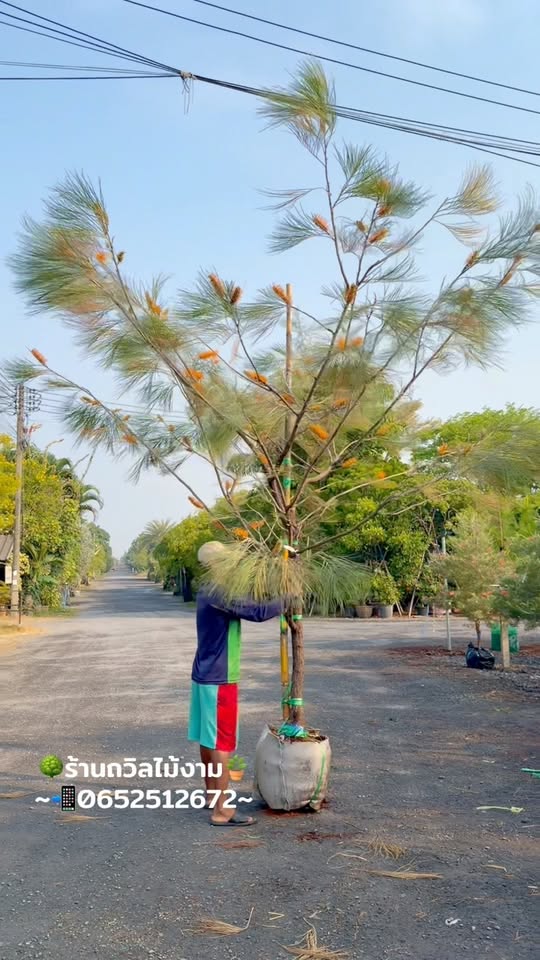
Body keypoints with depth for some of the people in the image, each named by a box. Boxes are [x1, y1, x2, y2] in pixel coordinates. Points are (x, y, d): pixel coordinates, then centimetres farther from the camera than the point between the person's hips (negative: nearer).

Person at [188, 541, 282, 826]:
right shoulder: (220, 595, -21)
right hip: (219, 680, -9)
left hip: (204, 676, 9)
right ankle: (221, 810, 2)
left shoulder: (208, 592, 10)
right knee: (221, 743, -3)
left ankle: (213, 793, 31)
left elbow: (243, 604, 18)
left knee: (207, 739, 18)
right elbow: (259, 612, -28)